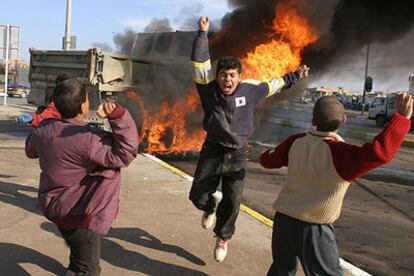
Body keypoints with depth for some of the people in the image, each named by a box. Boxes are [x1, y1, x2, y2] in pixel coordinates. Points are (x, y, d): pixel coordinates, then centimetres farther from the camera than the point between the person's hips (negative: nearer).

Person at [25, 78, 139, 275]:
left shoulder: (44, 129, -5)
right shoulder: (88, 139, -31)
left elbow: (30, 149, 16)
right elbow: (125, 154, -30)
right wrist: (117, 116, -40)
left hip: (53, 205, 9)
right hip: (78, 213, -9)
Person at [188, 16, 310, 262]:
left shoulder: (250, 89, -5)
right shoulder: (209, 88, -10)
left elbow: (273, 85, 13)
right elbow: (200, 62, -18)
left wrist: (295, 77, 22)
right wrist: (203, 34, -23)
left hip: (237, 155, 1)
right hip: (212, 151, -1)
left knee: (232, 203, 5)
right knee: (198, 196, 0)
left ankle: (223, 238, 31)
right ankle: (211, 206, 39)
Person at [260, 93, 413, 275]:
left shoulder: (296, 142, -4)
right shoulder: (339, 153, -22)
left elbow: (267, 161, 9)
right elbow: (379, 152, -37)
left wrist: (272, 153, 31)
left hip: (283, 220, 5)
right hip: (313, 229, -5)